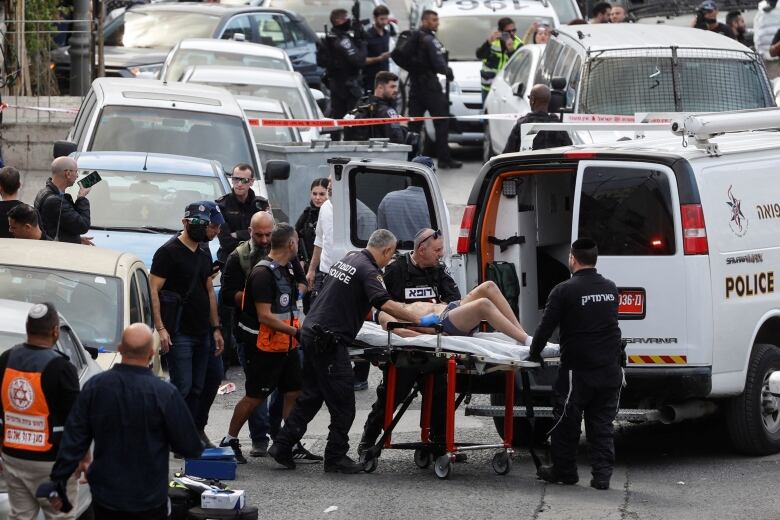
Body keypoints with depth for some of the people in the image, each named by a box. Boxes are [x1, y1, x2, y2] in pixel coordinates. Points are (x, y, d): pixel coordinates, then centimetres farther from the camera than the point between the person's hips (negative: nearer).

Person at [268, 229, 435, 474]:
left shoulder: (349, 259, 15)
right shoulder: (368, 270, -13)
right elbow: (386, 304, -26)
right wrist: (420, 321, -21)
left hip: (311, 332, 9)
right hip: (328, 340, -9)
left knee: (310, 397, 16)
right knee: (342, 402, 0)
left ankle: (282, 446, 15)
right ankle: (336, 458, 4)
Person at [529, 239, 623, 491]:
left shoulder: (565, 291, -11)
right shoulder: (610, 289, 9)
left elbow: (546, 326, -9)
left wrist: (534, 352, 6)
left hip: (577, 371, -5)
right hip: (609, 370, 5)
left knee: (567, 423, 9)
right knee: (602, 425, 8)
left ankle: (564, 470, 18)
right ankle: (602, 475, 2)